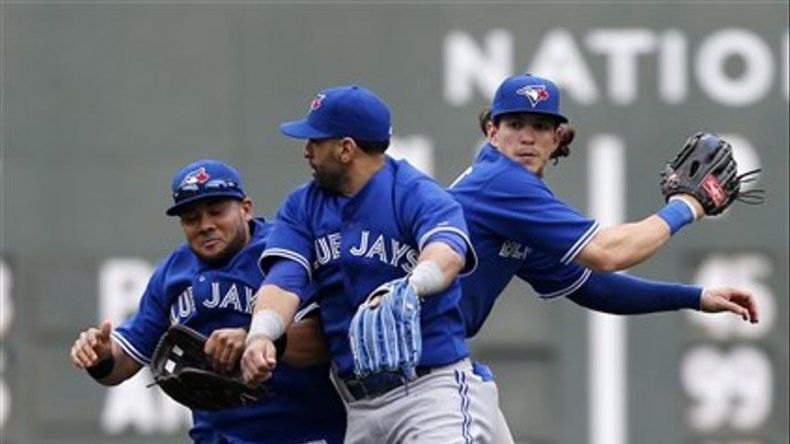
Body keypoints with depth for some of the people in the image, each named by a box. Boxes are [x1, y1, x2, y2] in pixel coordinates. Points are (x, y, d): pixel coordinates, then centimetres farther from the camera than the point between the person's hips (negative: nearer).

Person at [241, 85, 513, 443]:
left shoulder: (417, 194, -8)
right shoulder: (302, 207, 10)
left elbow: (448, 252, -29)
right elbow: (284, 279, -5)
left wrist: (409, 288, -52)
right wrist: (260, 335, -28)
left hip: (432, 386, -7)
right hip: (359, 408, 7)